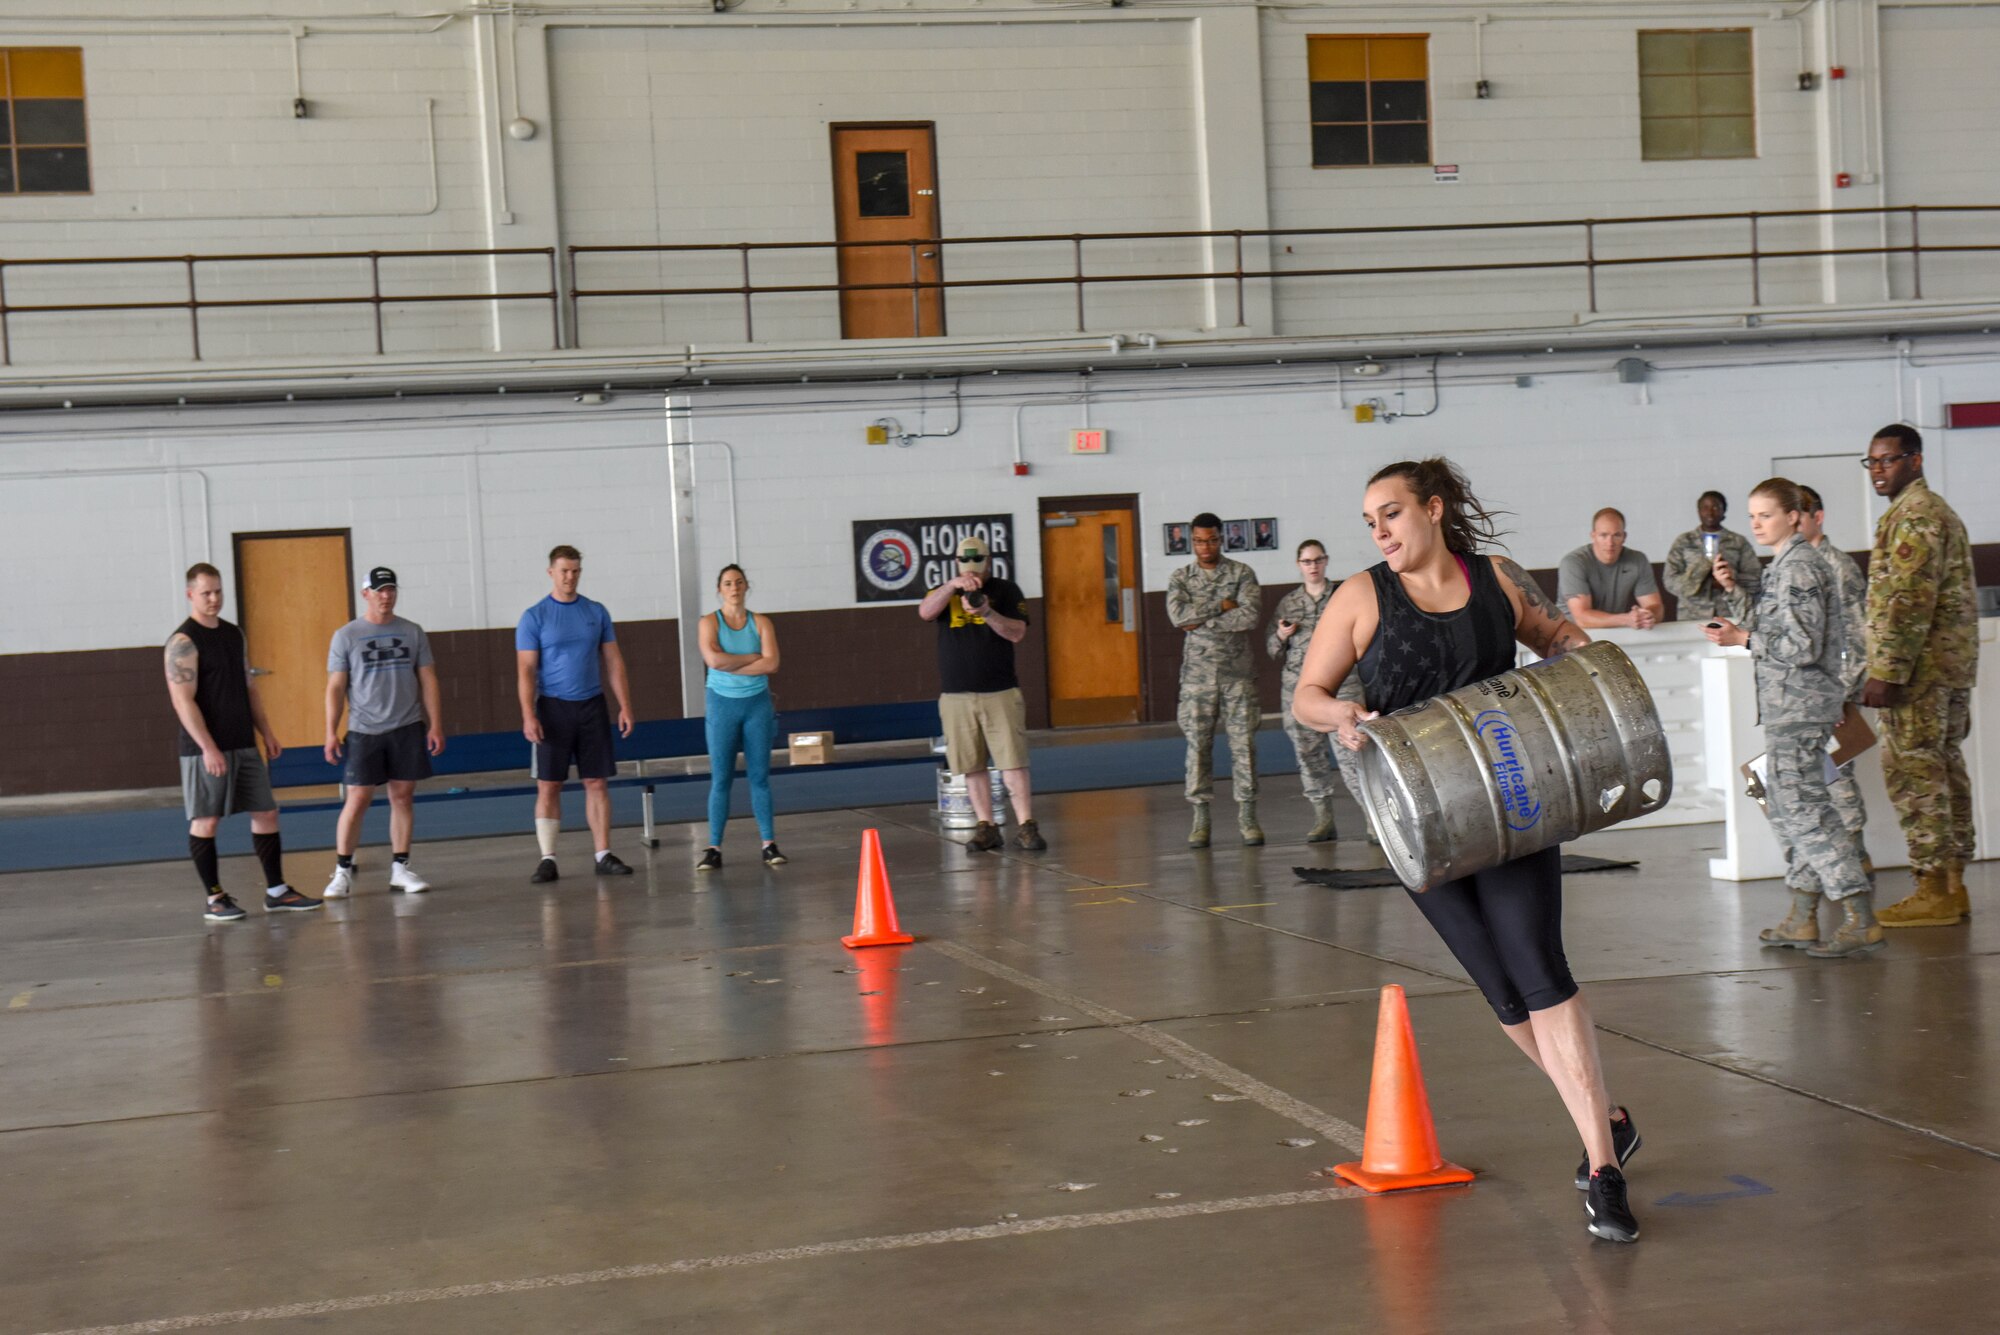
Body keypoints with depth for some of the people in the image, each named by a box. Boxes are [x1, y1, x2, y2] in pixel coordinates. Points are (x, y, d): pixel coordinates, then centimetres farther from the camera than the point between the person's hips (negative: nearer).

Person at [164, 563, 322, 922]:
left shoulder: (234, 634, 13)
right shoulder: (184, 641, -11)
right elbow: (183, 701, -17)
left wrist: (266, 732, 14)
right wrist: (208, 748, -22)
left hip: (244, 745, 8)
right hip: (206, 749, -8)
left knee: (266, 813, 7)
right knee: (205, 821, -1)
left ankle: (276, 892, 14)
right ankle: (215, 899, 6)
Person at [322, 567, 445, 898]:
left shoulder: (412, 632, 7)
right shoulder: (346, 636, 0)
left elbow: (428, 680, 8)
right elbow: (336, 687, 0)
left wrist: (435, 725, 2)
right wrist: (331, 732, -6)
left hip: (407, 729, 2)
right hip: (364, 732, -2)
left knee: (403, 796, 5)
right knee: (357, 800, -4)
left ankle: (400, 868, 13)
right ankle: (342, 871, 4)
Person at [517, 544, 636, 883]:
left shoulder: (596, 612, 7)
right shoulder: (534, 617, -2)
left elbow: (613, 662, 9)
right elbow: (526, 669, -5)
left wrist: (625, 706, 2)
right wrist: (528, 715, -15)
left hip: (592, 706, 3)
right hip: (553, 707, -3)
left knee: (597, 782, 4)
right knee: (548, 785, -2)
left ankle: (604, 855, 9)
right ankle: (548, 859, 2)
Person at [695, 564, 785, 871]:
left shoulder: (761, 623, 3)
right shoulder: (710, 623, -1)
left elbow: (771, 664, -10)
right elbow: (713, 659, -18)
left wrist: (731, 665, -13)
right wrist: (752, 657, -11)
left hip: (757, 704, 1)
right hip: (722, 704, -1)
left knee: (760, 775, 4)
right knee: (721, 779, -2)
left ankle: (769, 845, 8)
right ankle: (714, 848, 1)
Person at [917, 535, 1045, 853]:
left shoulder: (1006, 591, 6)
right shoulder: (945, 593, 11)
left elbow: (1017, 633, -4)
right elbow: (925, 612, -10)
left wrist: (987, 612, -21)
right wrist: (952, 585, -26)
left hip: (1000, 693, -2)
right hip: (956, 696, 2)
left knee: (1013, 762, -8)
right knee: (971, 766, 3)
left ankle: (1025, 826, -8)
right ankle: (986, 826, 10)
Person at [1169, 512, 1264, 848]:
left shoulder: (1241, 573, 4)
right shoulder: (1180, 577, 7)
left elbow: (1250, 615, -12)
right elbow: (1178, 614, -11)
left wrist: (1203, 620, -12)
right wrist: (1222, 606, -12)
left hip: (1237, 672, 0)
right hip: (1198, 672, 1)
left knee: (1243, 742, -1)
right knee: (1198, 744, 0)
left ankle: (1247, 815, 5)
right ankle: (1201, 817, 4)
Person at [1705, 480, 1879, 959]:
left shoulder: (1799, 568, -15)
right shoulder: (1788, 564, 16)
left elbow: (1802, 646, -21)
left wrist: (1743, 639, -14)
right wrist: (1735, 588, 15)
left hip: (1798, 705, -11)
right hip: (1790, 706, 11)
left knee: (1802, 807, -12)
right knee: (1786, 803, 14)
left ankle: (1861, 919, -13)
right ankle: (1803, 919, 19)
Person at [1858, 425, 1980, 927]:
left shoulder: (1913, 515, -13)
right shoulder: (1937, 509, 21)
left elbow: (1910, 601, -21)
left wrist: (1887, 672, -23)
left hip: (1920, 668, -11)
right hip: (1953, 664, 11)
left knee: (1913, 772, -8)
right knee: (1944, 769, 11)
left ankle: (1933, 891, -8)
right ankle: (1952, 885, 15)